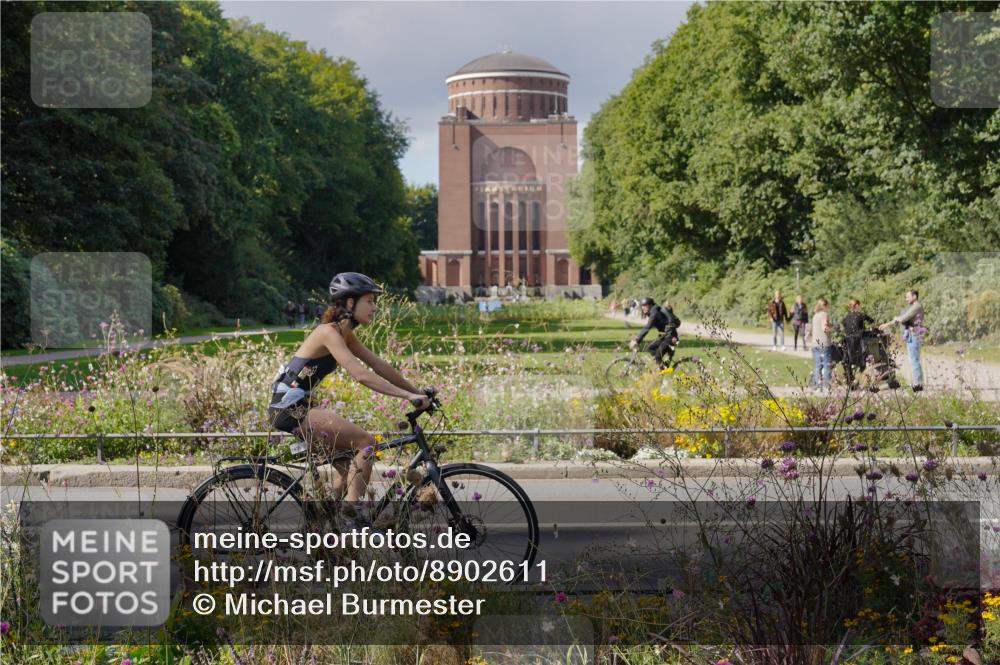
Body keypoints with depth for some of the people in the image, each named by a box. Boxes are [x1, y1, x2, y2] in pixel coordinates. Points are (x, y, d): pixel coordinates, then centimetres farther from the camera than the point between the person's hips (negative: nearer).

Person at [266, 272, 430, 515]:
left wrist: (418, 392, 9)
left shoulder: (345, 333, 12)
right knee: (366, 442, -14)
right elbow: (361, 375, -27)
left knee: (350, 468, 13)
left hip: (298, 408, 10)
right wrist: (407, 396, -29)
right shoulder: (329, 332, -17)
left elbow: (380, 366, 13)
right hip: (290, 408, -10)